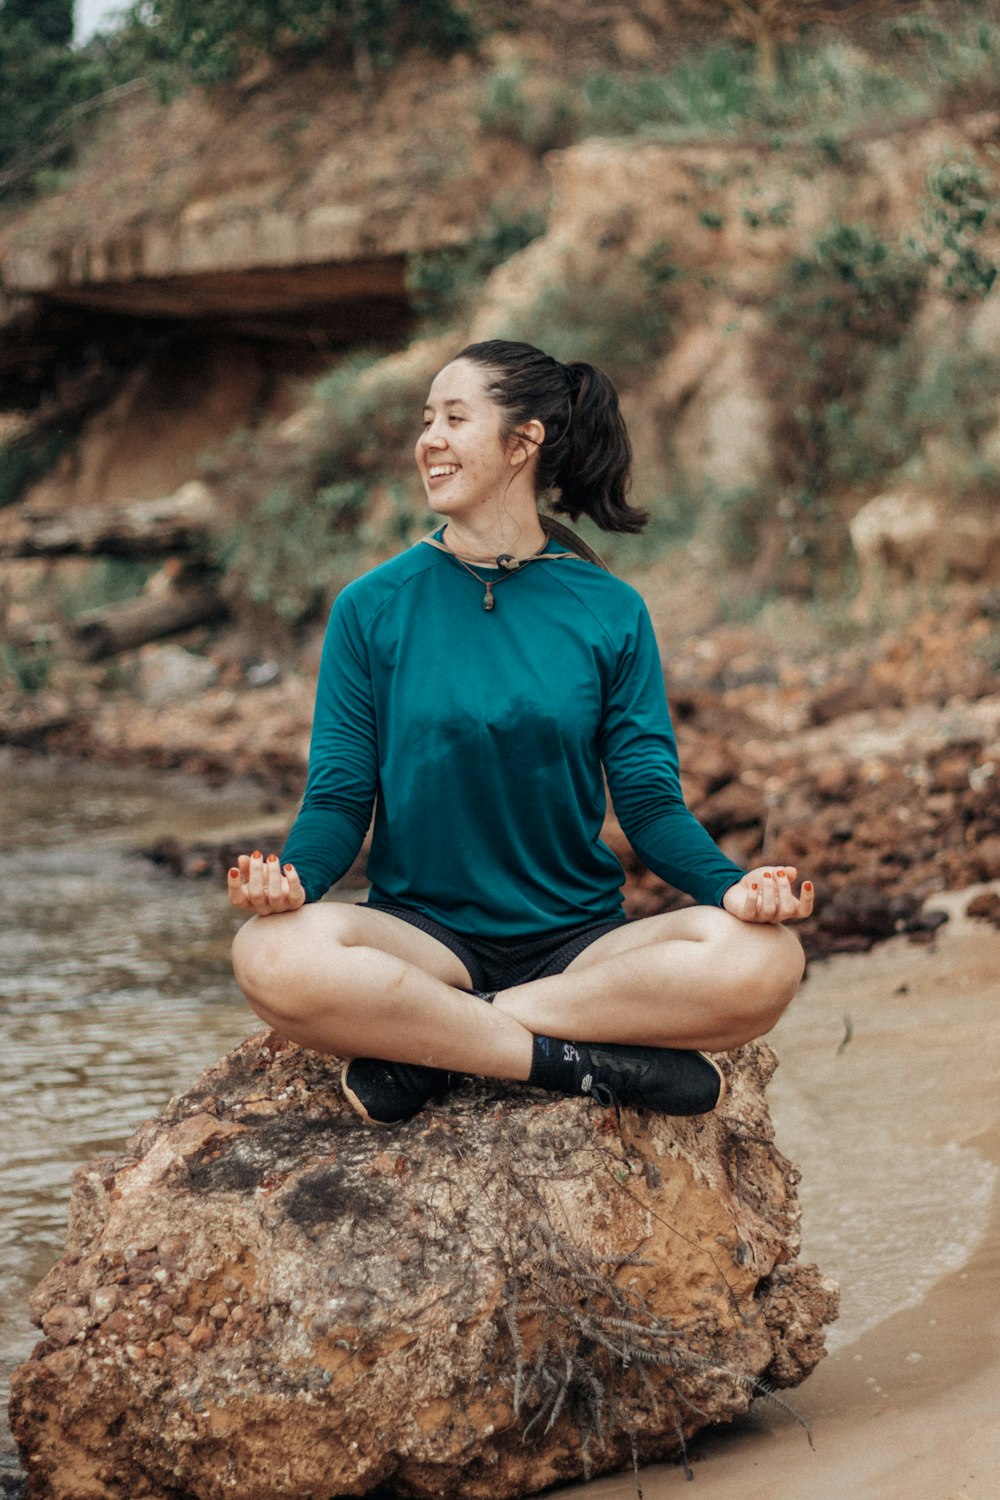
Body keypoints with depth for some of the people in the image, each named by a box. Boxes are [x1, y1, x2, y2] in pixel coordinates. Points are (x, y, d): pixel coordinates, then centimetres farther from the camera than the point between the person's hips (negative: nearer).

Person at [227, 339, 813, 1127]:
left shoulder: (611, 613, 5)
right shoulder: (372, 608, 4)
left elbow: (650, 800, 2)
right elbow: (339, 797, 2)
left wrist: (731, 882, -19)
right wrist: (291, 873, -22)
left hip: (579, 940, 1)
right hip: (423, 931, -1)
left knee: (762, 961, -28)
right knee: (275, 956, -34)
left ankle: (426, 1044, -21)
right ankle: (588, 1061, -24)